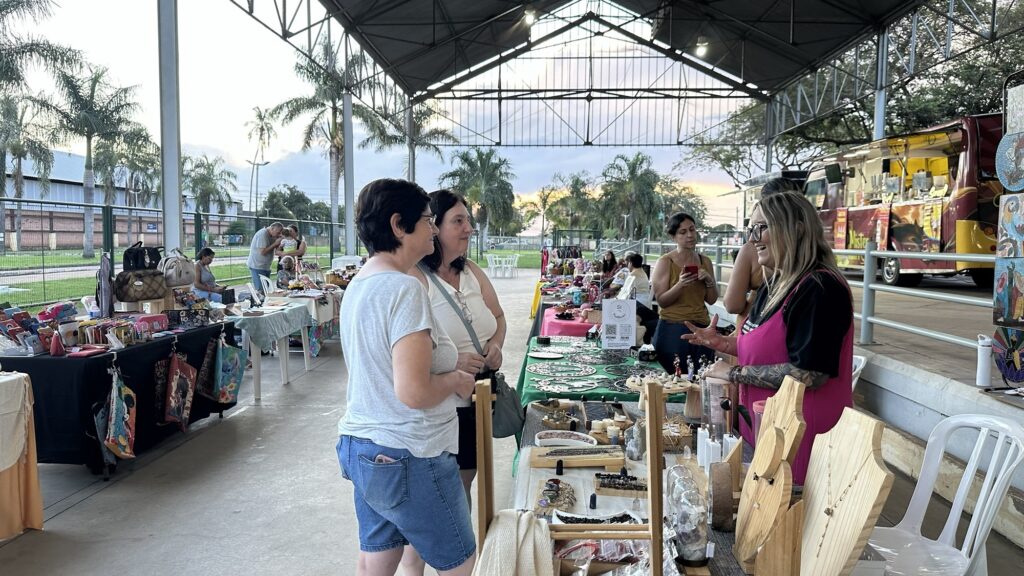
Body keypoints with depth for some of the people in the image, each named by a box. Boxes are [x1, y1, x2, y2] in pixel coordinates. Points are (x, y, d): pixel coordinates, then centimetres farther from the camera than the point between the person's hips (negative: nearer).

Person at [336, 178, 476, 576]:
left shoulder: (358, 284, 8)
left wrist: (449, 364, 15)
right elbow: (413, 392, -28)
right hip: (406, 459, -9)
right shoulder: (405, 289, -22)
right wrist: (456, 380, -9)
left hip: (358, 447, 9)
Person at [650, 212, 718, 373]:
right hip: (672, 329, -4)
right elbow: (661, 301, -8)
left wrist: (709, 281, -7)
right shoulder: (665, 262, -5)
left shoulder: (705, 261, 9)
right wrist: (680, 285, -23)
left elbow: (711, 300, 11)